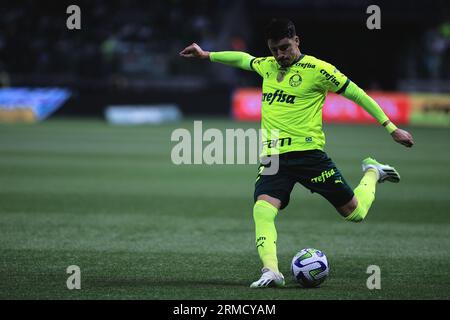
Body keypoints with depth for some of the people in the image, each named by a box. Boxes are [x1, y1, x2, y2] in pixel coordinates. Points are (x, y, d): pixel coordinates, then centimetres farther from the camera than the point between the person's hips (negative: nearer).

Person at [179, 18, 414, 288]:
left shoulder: (317, 69, -5)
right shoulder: (267, 66, 13)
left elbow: (357, 94, -1)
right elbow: (242, 58, 36)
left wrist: (391, 128, -1)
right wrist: (206, 55, 40)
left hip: (307, 152, -4)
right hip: (273, 157, 4)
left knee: (355, 213, 4)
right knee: (262, 211, -23)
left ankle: (372, 173, 35)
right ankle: (271, 271, -28)